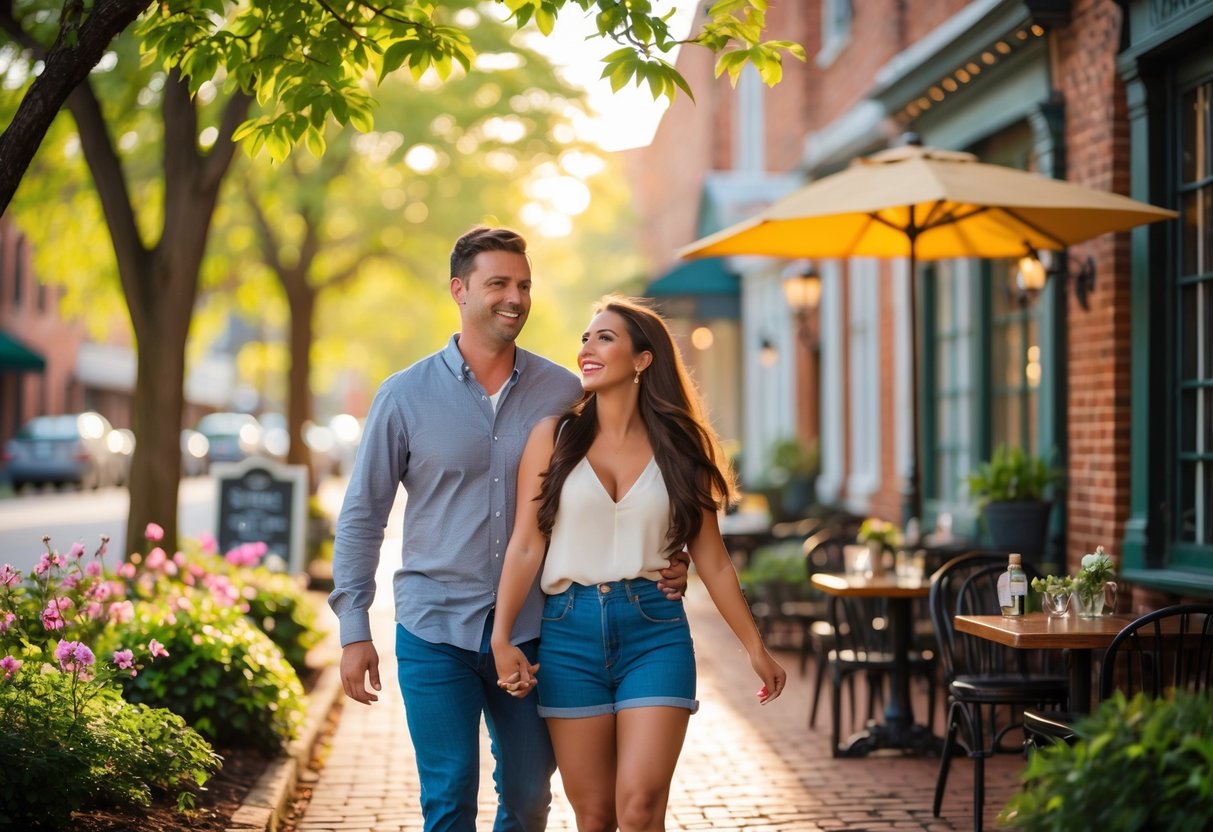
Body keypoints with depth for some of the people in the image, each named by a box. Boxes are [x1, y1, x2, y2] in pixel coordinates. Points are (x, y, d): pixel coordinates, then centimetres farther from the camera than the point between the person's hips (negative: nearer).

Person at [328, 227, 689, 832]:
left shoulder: (564, 394, 1)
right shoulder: (405, 396, -2)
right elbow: (362, 516, 1)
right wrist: (354, 629, -3)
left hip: (532, 629, 2)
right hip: (435, 630, -2)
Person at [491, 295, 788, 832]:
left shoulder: (677, 447, 4)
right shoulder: (555, 437, 3)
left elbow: (711, 560, 9)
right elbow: (525, 546, -2)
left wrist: (755, 647, 10)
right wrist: (502, 637, -12)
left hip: (655, 632, 0)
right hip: (571, 631, 1)